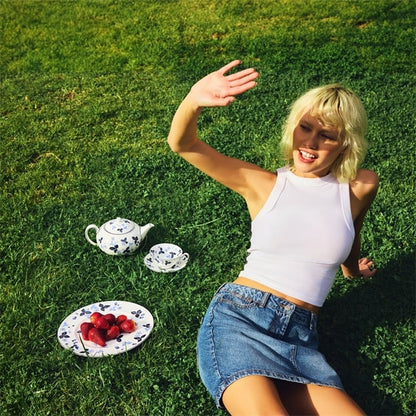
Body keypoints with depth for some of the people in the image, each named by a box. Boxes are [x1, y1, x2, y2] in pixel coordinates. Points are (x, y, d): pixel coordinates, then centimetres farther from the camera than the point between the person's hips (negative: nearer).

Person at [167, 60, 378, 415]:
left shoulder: (359, 189, 6)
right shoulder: (264, 184, 3)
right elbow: (181, 144, -5)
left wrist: (352, 268, 46)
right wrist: (194, 101, -25)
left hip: (300, 339, 3)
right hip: (238, 317, -3)